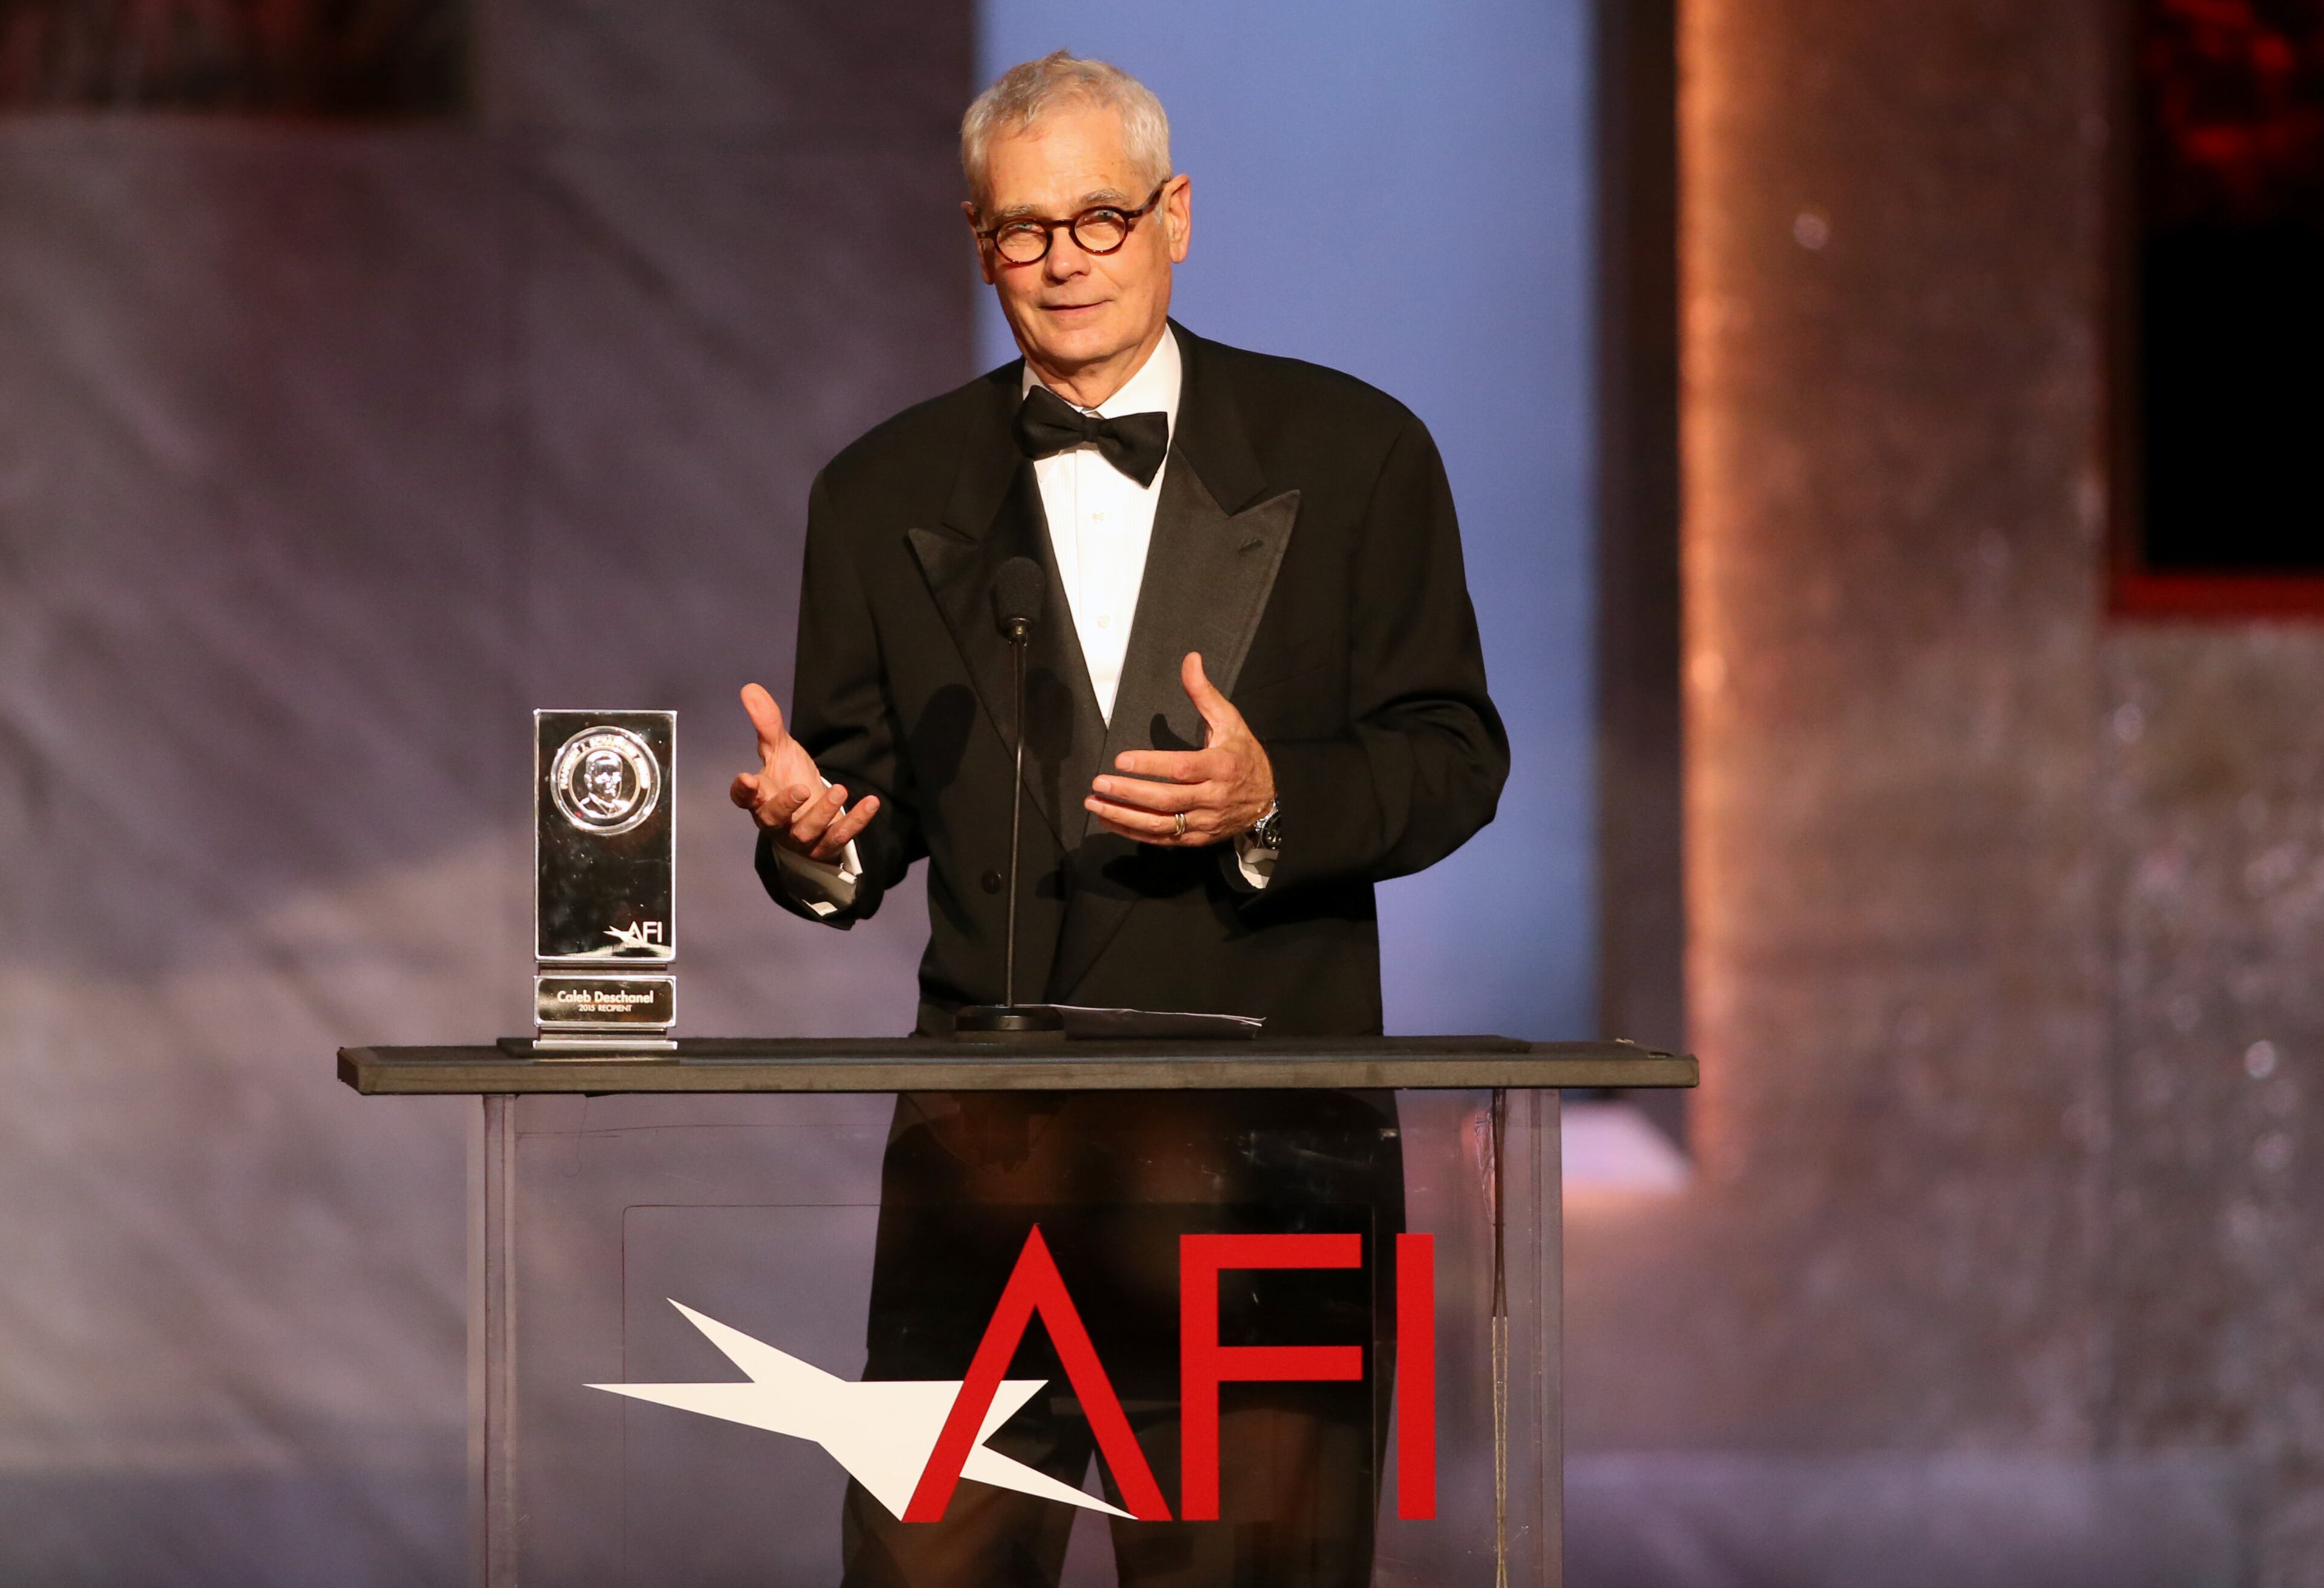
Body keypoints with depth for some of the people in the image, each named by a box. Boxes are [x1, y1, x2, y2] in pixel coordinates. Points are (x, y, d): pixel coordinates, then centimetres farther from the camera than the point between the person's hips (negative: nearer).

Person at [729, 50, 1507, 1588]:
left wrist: (1275, 798, -16)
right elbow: (872, 785, 13)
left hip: (1270, 1134, -1)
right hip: (990, 1143, 1)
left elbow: (1454, 753, 3)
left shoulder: (1352, 453, 6)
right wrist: (818, 836, -11)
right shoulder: (885, 496, 12)